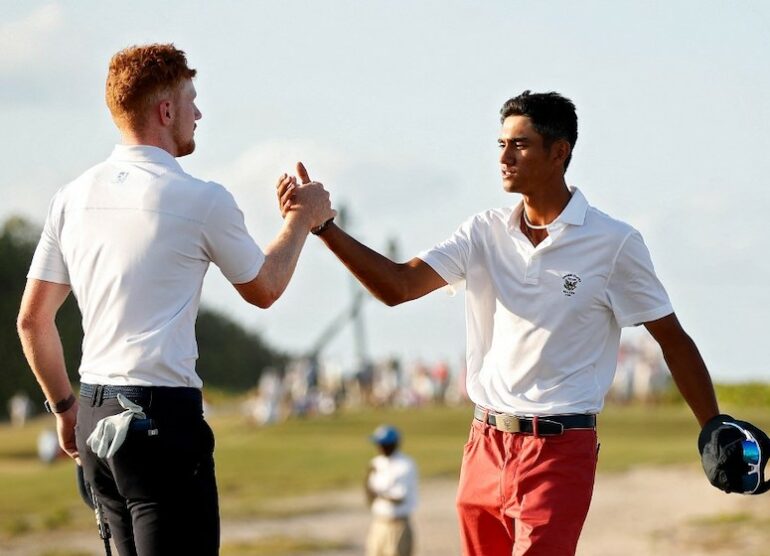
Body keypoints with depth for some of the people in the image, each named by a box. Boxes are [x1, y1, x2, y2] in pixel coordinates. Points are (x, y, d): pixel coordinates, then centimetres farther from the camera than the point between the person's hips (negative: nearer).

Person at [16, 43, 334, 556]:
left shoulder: (73, 198, 8)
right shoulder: (201, 200, -8)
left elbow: (33, 319, 12)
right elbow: (265, 289, 10)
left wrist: (64, 406, 24)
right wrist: (304, 218, 26)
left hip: (95, 418, 7)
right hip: (164, 417, -7)